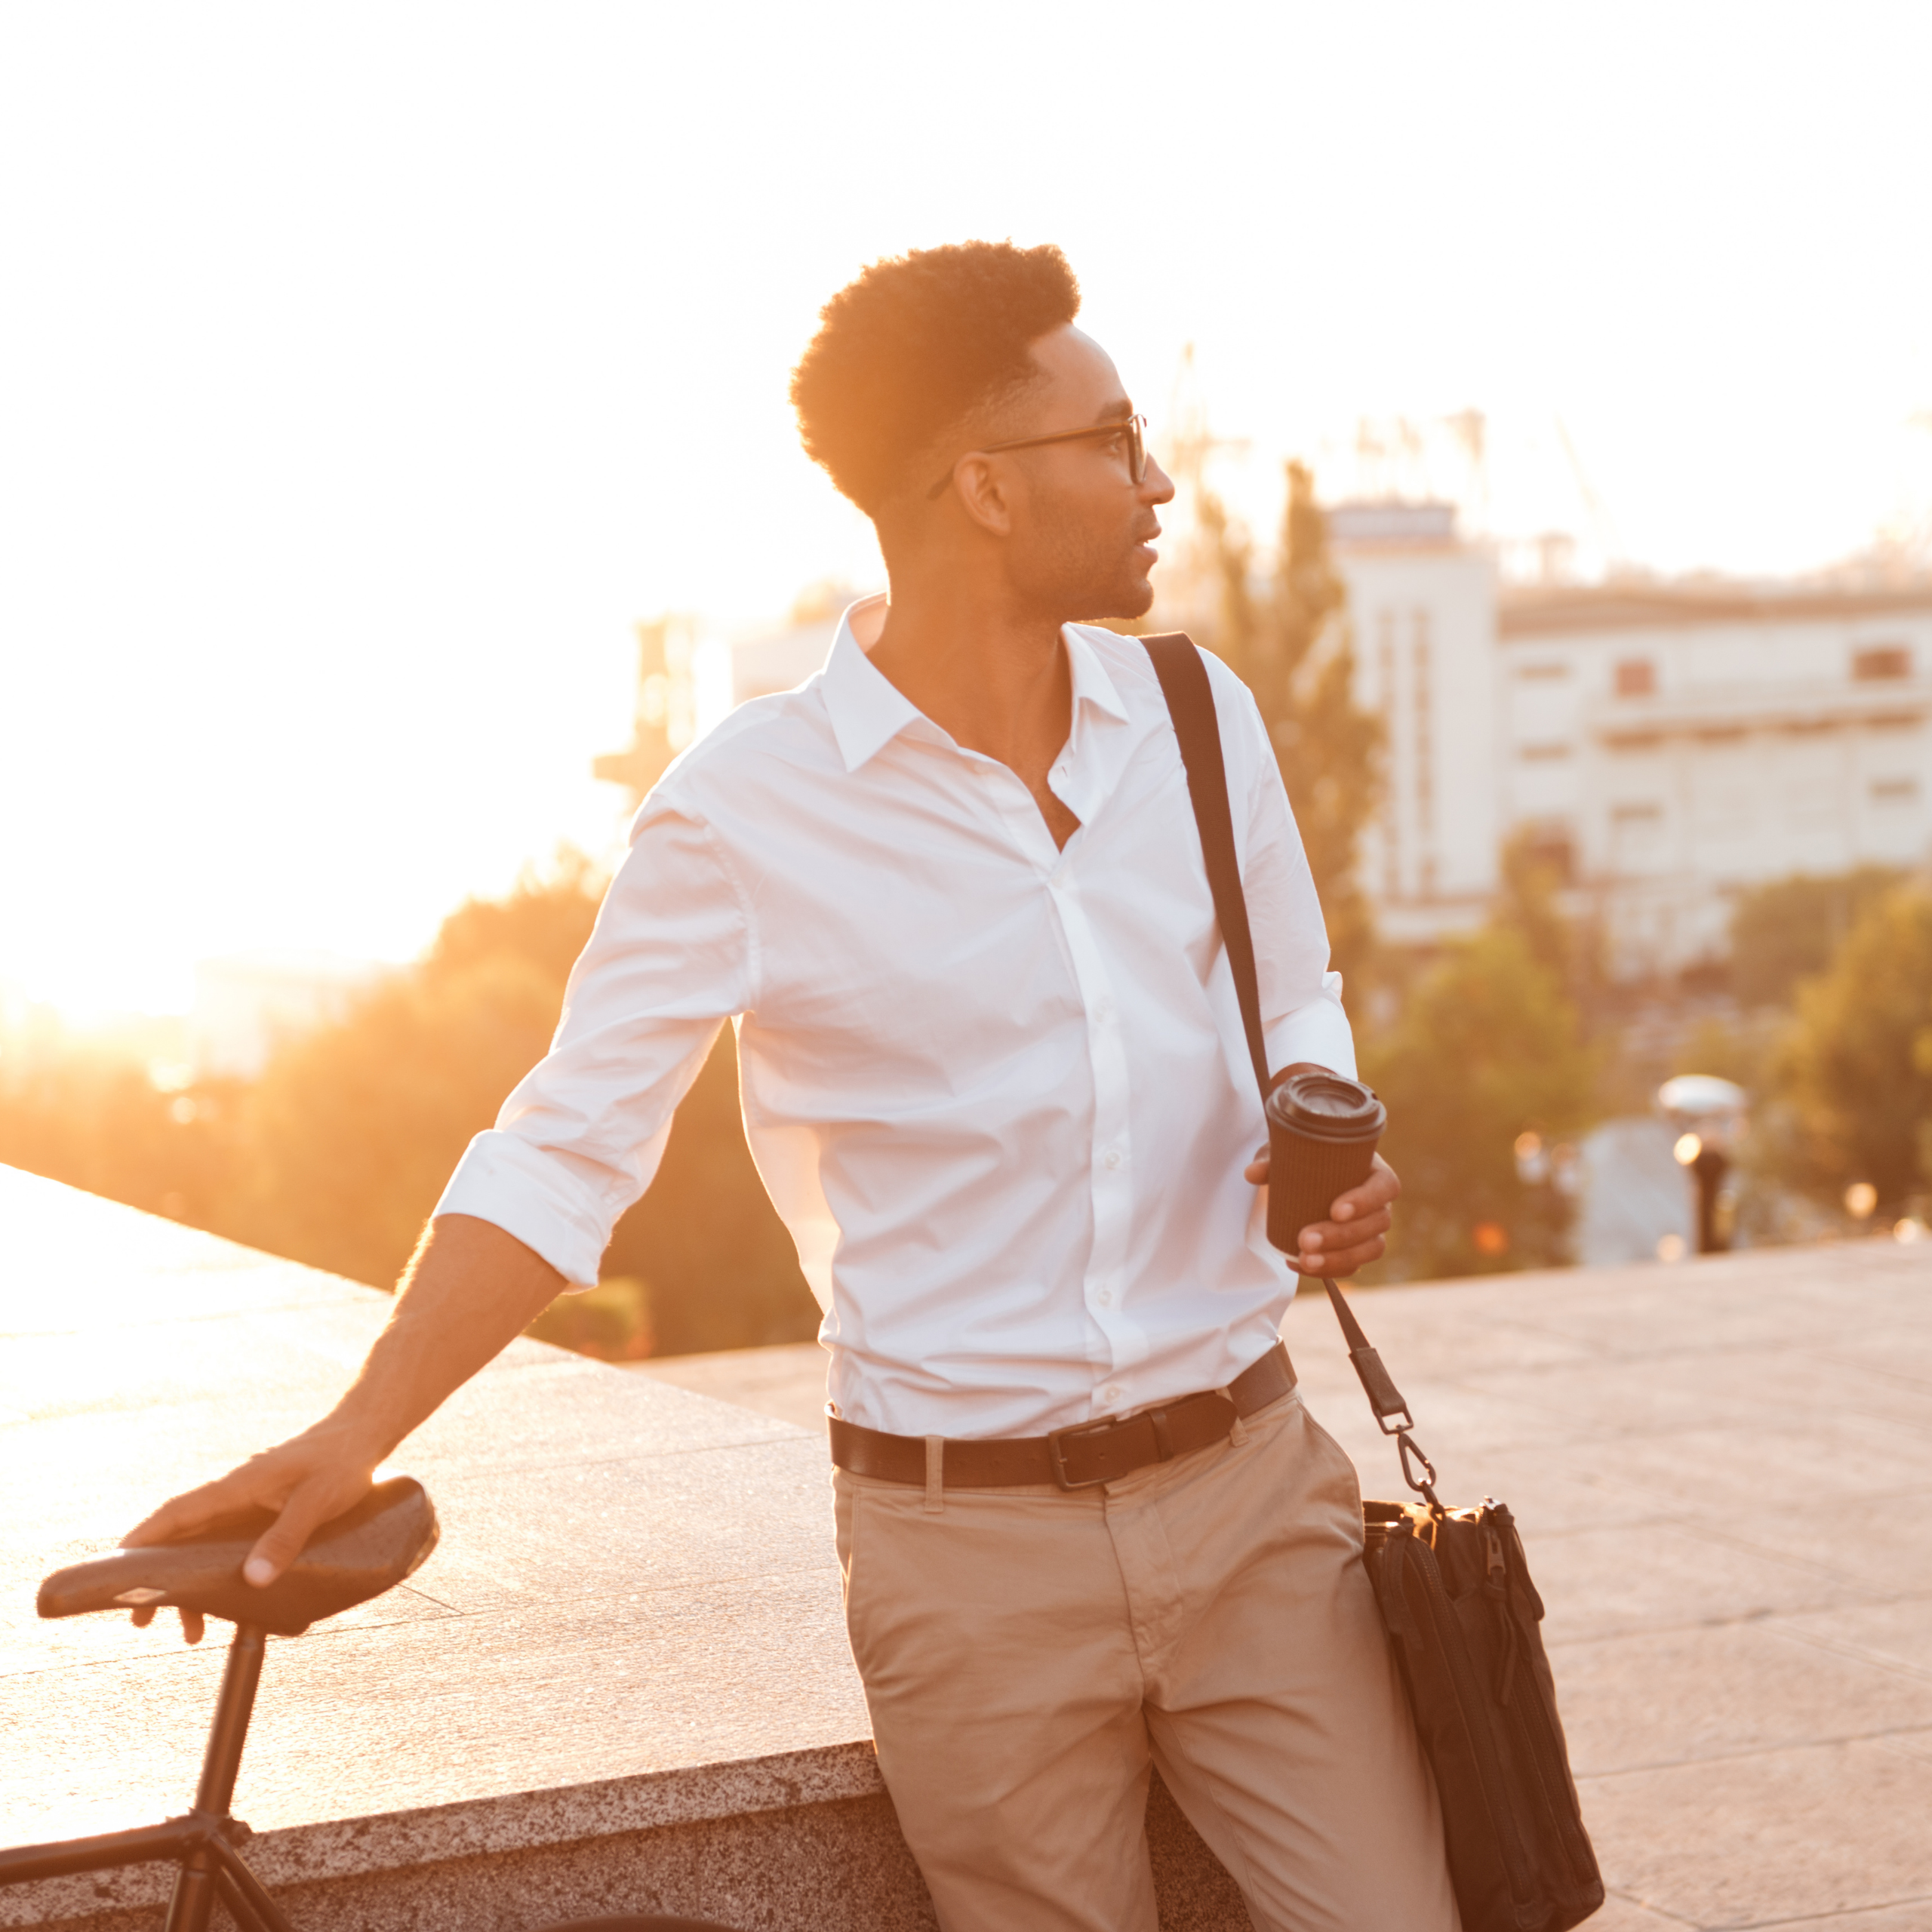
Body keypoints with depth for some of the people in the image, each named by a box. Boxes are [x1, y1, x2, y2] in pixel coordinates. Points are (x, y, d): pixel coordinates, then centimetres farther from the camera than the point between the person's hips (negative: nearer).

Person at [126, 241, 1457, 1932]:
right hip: (975, 1553, -3)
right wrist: (353, 1438, -13)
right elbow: (566, 1153, -5)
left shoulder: (1198, 722, 5)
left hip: (1246, 1485, 4)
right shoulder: (749, 811, -9)